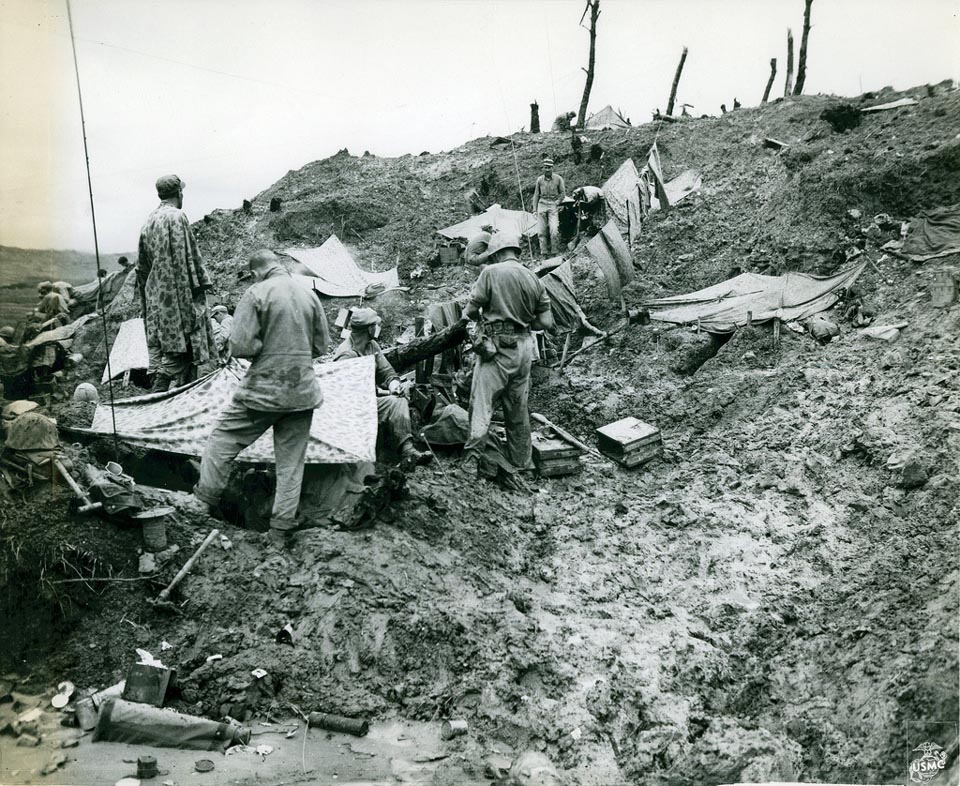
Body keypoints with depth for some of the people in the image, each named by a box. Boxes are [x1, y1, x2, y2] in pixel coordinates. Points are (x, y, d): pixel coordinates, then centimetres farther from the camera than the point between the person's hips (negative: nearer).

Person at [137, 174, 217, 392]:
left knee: (159, 347, 11)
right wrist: (200, 283, -9)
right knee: (177, 351, -6)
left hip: (154, 298, 8)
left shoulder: (149, 221, 15)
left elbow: (142, 265, 18)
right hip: (176, 294, -8)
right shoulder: (177, 217, -10)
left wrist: (146, 296, 23)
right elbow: (188, 256, -16)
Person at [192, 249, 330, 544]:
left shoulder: (256, 294, -9)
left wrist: (263, 349, 5)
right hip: (302, 391, 5)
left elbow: (240, 346, -14)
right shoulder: (310, 295, 5)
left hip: (263, 389, -4)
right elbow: (321, 345, 11)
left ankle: (200, 505, 17)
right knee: (291, 460, 11)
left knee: (221, 443, 12)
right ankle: (281, 529, 16)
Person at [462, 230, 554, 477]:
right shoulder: (534, 279, 7)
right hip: (524, 347, 5)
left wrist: (483, 317, 15)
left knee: (482, 403, -2)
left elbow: (471, 311, -7)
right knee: (518, 408, 15)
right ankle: (521, 462, 23)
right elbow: (546, 322, 6)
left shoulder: (491, 272, -8)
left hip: (497, 346, -5)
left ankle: (471, 458, -6)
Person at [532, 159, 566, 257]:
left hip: (553, 205, -2)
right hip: (542, 204, 2)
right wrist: (534, 209, 8)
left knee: (554, 230, -16)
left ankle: (555, 252, -8)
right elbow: (536, 195, 13)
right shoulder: (540, 180, 8)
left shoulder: (558, 179, 2)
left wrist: (557, 202, -4)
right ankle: (544, 252, 1)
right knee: (541, 230, -4)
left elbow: (563, 193, 8)